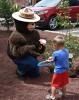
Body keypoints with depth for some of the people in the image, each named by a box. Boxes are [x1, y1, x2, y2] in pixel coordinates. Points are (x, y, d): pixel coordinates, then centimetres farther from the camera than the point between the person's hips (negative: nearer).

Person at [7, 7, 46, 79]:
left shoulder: (35, 33, -6)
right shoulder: (16, 36, -28)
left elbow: (37, 45, 0)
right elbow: (15, 52, -34)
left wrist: (41, 47, -27)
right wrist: (31, 47, -42)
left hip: (30, 56, 7)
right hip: (18, 57, -7)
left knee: (35, 74, 9)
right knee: (32, 62, -34)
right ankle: (20, 71, -6)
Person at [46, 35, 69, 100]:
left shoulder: (55, 53, -25)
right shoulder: (66, 51, -7)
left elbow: (53, 60, -7)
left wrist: (49, 60, 16)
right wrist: (52, 58, 13)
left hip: (58, 71, -6)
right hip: (65, 70, 6)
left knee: (54, 84, 10)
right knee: (63, 83, 25)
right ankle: (63, 93, 42)